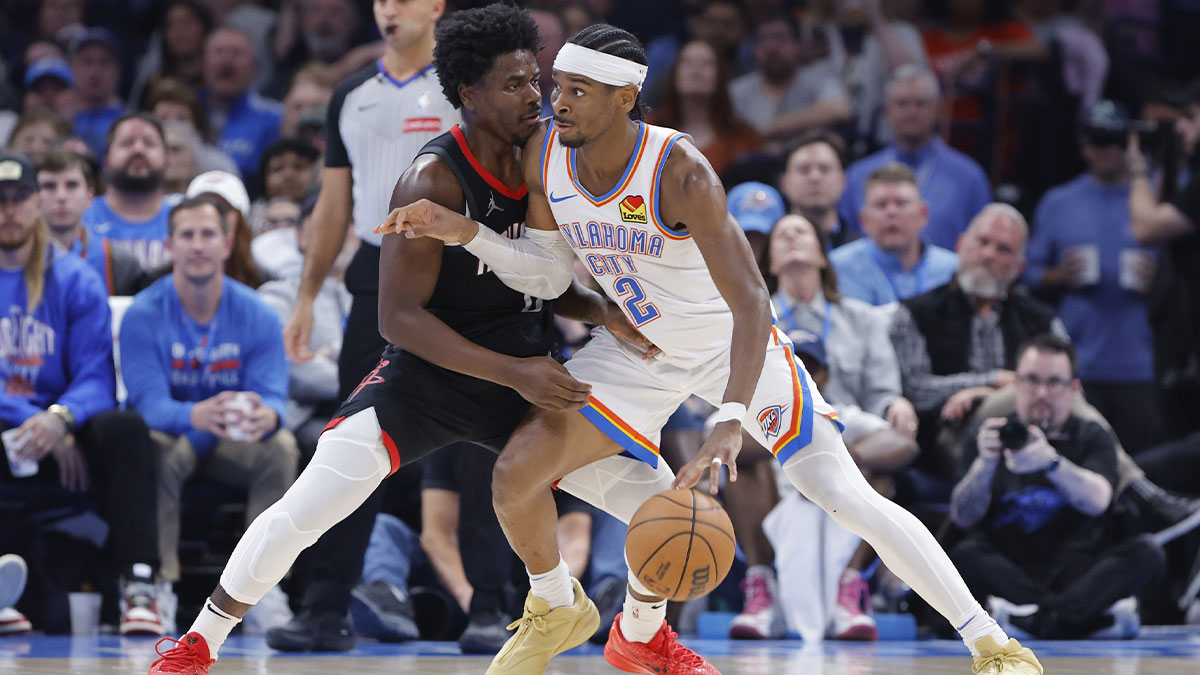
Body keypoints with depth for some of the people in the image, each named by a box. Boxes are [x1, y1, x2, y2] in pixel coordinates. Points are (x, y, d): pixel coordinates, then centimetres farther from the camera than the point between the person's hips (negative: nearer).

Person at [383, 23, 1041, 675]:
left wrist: (730, 422, -49)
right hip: (636, 347, 5)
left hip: (730, 343, -5)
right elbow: (550, 277, -2)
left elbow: (750, 301, -38)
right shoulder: (544, 155, -15)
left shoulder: (679, 172, -33)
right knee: (516, 474, -11)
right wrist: (464, 231, -18)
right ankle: (555, 612, 19)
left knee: (846, 497, -14)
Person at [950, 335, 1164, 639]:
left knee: (1147, 553, -25)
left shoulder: (1093, 438, 10)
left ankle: (1039, 618, -43)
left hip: (1079, 574, 1)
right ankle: (1100, 615, -38)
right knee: (964, 554, -31)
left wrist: (1050, 461, -33)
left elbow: (1096, 500, -13)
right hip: (1009, 573, 0)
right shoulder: (988, 440, 10)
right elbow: (963, 517, -5)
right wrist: (985, 463, -25)